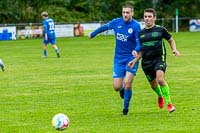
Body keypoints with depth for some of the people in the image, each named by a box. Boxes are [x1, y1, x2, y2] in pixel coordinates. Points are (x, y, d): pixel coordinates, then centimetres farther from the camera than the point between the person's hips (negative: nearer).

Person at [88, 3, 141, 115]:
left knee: (127, 84, -16)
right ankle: (123, 89, 35)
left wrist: (136, 50, -38)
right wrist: (93, 34, 33)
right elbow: (104, 27, 19)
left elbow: (139, 43, -16)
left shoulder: (136, 26, -12)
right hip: (119, 59, 3)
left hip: (131, 59, -3)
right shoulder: (116, 22, 0)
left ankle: (126, 108, 8)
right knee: (117, 87, -4)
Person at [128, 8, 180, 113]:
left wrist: (174, 50, -5)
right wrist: (135, 60, 7)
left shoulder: (160, 29, -1)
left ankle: (169, 103, -15)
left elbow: (171, 40, 12)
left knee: (160, 79, -26)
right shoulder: (141, 33, 9)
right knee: (153, 84, 13)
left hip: (159, 59, -4)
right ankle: (160, 96, 47)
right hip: (146, 62, 4)